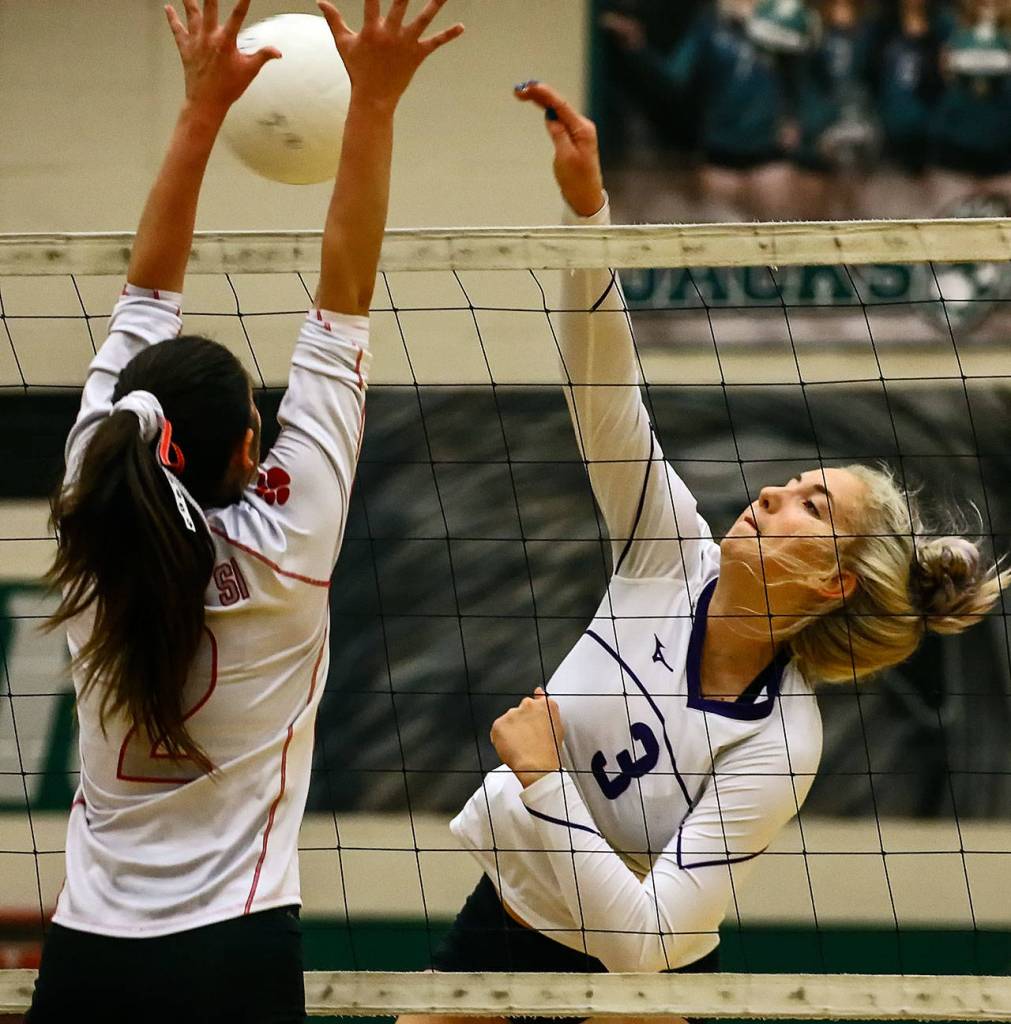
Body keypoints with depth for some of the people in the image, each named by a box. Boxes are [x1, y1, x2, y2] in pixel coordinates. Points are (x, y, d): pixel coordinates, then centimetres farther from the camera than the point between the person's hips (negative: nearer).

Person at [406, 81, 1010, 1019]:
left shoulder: (778, 741, -23)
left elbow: (648, 940, -29)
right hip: (494, 924, 5)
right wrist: (585, 204, -28)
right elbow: (604, 388, -17)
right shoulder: (673, 558, -10)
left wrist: (542, 778, -29)